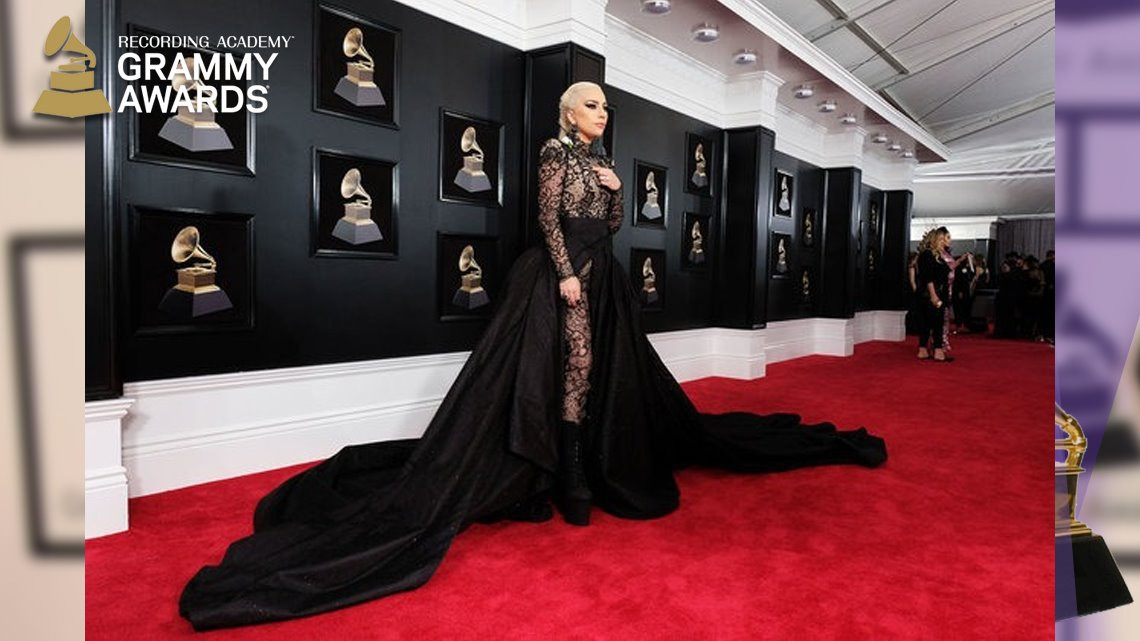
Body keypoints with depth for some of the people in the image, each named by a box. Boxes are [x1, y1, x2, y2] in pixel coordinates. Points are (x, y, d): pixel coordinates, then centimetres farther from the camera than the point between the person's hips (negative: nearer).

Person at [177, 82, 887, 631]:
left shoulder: (604, 160, 18)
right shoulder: (556, 152, -2)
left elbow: (614, 225, 17)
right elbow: (549, 218, -11)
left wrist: (615, 189, -1)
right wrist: (567, 274, -19)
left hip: (604, 277, 8)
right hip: (564, 271, -8)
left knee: (607, 376, 8)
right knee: (573, 368, -11)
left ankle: (597, 473, 19)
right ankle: (572, 484, -3)